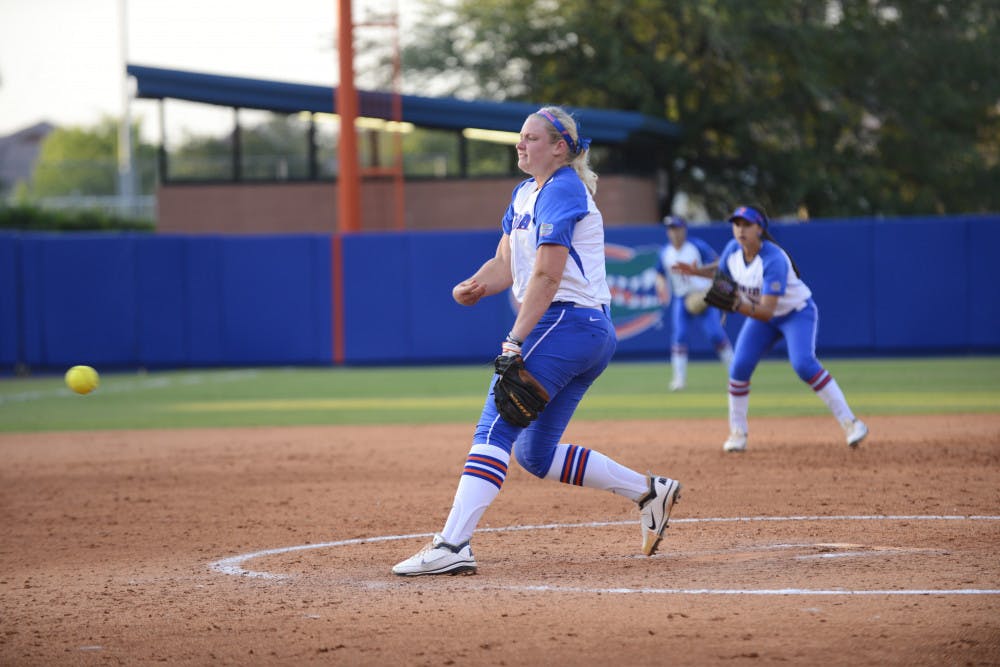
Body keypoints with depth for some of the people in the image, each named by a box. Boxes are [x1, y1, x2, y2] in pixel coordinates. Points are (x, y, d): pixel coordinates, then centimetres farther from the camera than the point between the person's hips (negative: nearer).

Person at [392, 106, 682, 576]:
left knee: (494, 432, -17)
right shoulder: (525, 194, 22)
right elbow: (505, 265, 17)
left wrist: (516, 340, -23)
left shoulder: (561, 191, -9)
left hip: (565, 323, -10)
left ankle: (452, 546, -26)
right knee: (535, 454, 12)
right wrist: (473, 287, -5)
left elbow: (547, 276, -18)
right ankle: (647, 491, 16)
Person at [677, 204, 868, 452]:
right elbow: (721, 272, 10)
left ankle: (849, 422, -22)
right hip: (759, 314, 6)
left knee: (803, 363, -28)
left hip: (797, 313, -6)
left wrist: (738, 305, -54)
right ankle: (737, 432, 9)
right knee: (739, 367, -8)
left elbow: (766, 312, -39)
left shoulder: (774, 260, -34)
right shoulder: (732, 250, -14)